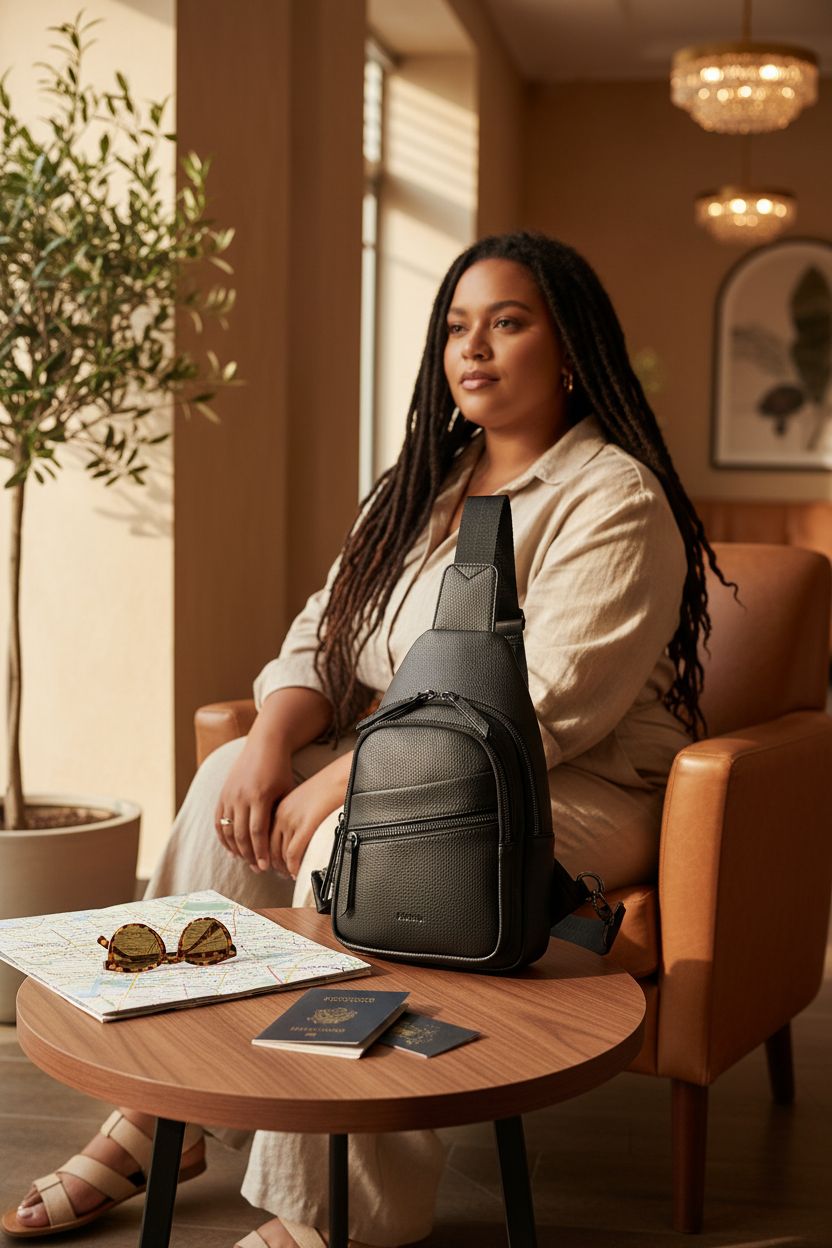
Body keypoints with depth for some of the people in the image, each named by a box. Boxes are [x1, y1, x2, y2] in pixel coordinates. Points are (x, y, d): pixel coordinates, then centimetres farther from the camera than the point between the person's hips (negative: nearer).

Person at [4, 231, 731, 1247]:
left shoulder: (617, 501, -12)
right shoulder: (422, 486, 14)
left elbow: (544, 711, -23)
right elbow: (325, 639, 11)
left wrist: (348, 778, -25)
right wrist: (272, 741, -12)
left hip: (581, 796, -7)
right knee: (230, 779, -13)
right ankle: (160, 1119, -7)